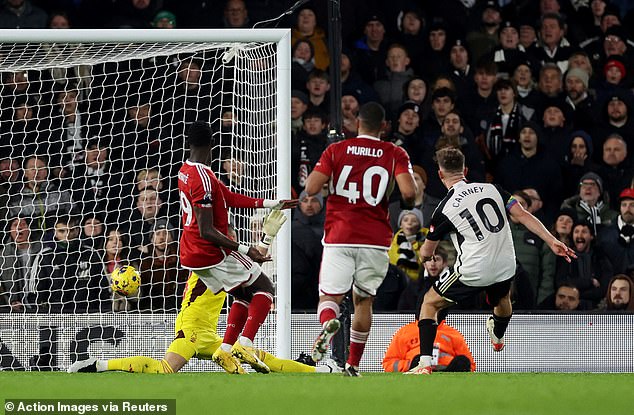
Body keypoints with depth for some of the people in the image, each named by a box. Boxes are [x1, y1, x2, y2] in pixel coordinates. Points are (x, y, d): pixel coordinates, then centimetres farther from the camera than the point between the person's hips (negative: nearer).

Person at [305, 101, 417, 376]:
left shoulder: (336, 150, 4)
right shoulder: (395, 154, 3)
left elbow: (311, 189, -3)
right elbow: (409, 193, -11)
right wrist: (408, 203, 12)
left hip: (339, 238, -1)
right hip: (376, 239, 1)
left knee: (330, 296, 2)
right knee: (363, 300, 17)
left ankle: (328, 323, -34)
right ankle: (353, 365, 17)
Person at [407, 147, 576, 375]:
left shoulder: (444, 210, -5)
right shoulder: (491, 189, 3)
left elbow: (427, 252, 7)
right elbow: (523, 215, -3)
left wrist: (424, 255, 32)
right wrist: (552, 242, -4)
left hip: (473, 271, -4)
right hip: (505, 267, 4)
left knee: (430, 303, 13)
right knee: (503, 300, 39)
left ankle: (425, 364, 0)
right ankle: (498, 337, 67)